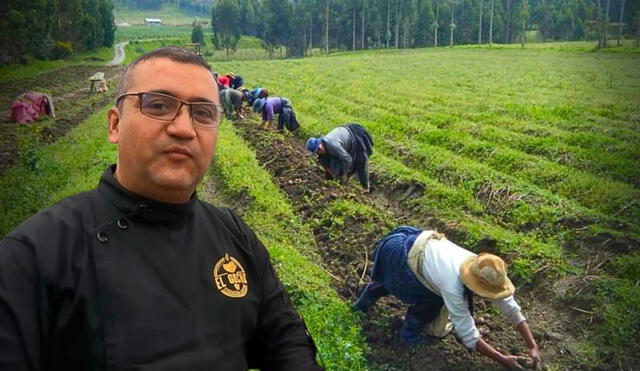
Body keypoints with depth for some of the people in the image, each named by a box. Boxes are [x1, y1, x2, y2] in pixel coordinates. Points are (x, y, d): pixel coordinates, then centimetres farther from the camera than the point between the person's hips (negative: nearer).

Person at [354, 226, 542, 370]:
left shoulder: (483, 272, -16)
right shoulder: (453, 287, -34)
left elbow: (513, 310, -8)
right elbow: (469, 337, -28)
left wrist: (533, 346, -13)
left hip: (418, 242, 8)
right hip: (397, 253, -8)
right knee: (435, 300, -13)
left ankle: (372, 292, 55)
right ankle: (410, 331, 13)